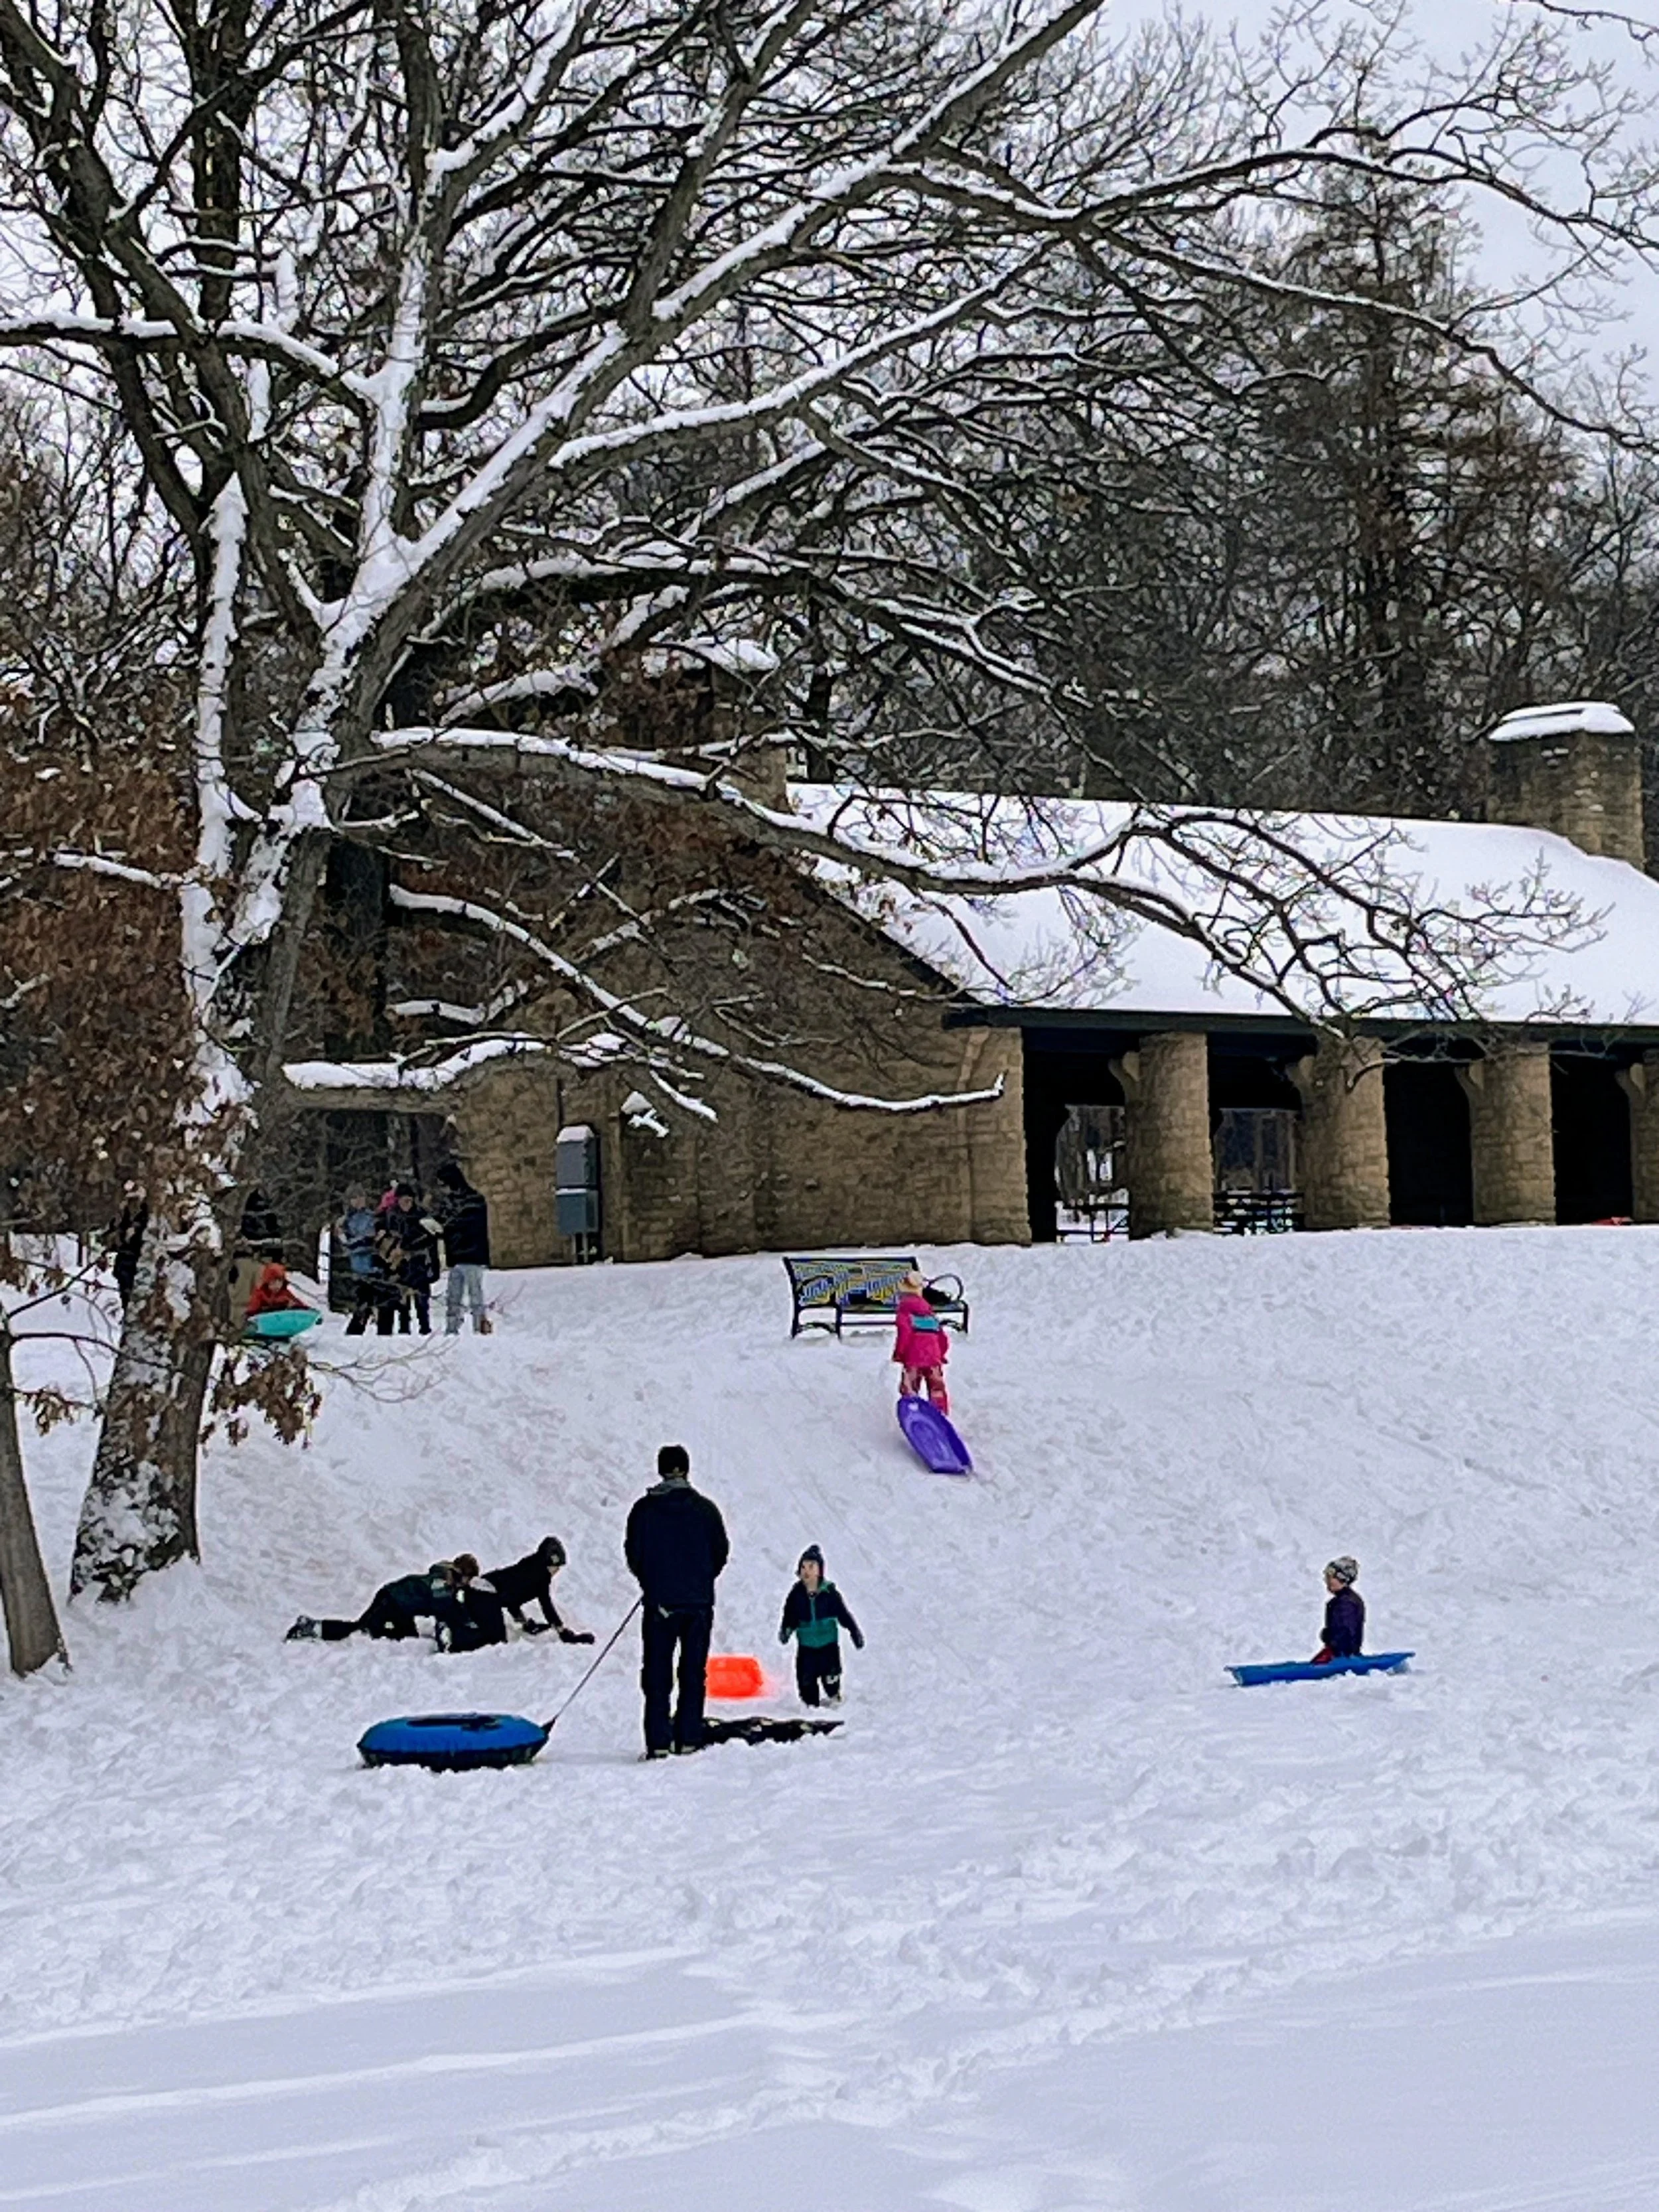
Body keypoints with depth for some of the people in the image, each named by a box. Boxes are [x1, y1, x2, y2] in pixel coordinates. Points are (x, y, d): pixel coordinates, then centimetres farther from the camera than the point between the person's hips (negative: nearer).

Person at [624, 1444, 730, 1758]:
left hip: (659, 1602, -1)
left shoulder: (644, 1509, -4)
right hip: (699, 1602, 1)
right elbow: (721, 1553, 3)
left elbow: (633, 1555, 0)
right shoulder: (705, 1508, -2)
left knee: (657, 1673, 2)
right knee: (694, 1673, 9)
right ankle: (688, 1738, 7)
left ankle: (658, 1741, -4)